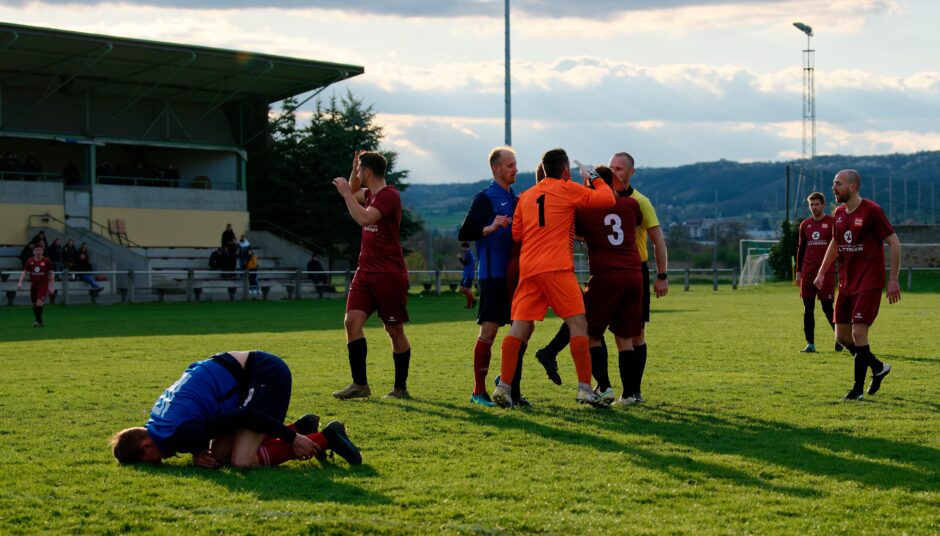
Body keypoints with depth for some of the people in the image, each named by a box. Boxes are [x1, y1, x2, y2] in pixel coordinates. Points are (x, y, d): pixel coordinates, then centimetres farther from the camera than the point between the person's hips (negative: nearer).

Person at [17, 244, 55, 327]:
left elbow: (51, 274, 1)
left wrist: (51, 287, -2)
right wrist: (20, 282, -11)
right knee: (34, 304, 9)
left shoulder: (46, 261, -3)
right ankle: (39, 321, 23)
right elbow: (24, 272, 4)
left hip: (43, 284, -4)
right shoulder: (29, 261, 3)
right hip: (33, 284, 4)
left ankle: (38, 321, -16)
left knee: (39, 302, -20)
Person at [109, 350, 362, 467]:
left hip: (267, 374, -10)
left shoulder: (178, 434, -24)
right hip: (249, 373, 10)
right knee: (220, 455, 7)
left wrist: (292, 440, -16)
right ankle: (301, 428, 13)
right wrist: (197, 453, 0)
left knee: (241, 461, -15)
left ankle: (324, 438, -4)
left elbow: (245, 417, -24)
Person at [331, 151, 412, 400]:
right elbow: (354, 194, 35)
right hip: (366, 272, 8)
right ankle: (359, 384, -6)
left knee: (395, 330, 2)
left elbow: (364, 218, -27)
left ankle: (401, 388, 13)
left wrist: (346, 193, -16)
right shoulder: (371, 194, 13)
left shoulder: (389, 196, -14)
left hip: (389, 275, -8)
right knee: (352, 321, -7)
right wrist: (354, 170, 17)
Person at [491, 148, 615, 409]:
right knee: (578, 323, -2)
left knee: (519, 326, 3)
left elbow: (516, 234, 19)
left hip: (527, 267, 6)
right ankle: (585, 388, -6)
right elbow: (608, 199, 0)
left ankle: (504, 386, -3)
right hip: (556, 267, -6)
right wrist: (597, 180, 19)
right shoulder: (567, 189, 1)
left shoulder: (526, 196, 18)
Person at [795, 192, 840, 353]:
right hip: (808, 273, 4)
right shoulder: (805, 225, 12)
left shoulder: (832, 223, 0)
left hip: (827, 273, -4)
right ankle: (810, 344, 9)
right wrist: (798, 272, 13)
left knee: (827, 308, -4)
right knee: (808, 308, 3)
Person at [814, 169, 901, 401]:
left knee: (858, 332, -13)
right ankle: (878, 368, 27)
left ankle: (858, 389, -2)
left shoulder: (871, 211, -13)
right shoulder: (838, 213, 9)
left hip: (869, 284, -8)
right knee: (841, 335, 6)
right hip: (846, 283, 8)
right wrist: (822, 272, 19)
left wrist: (893, 279, -13)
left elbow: (894, 243, -11)